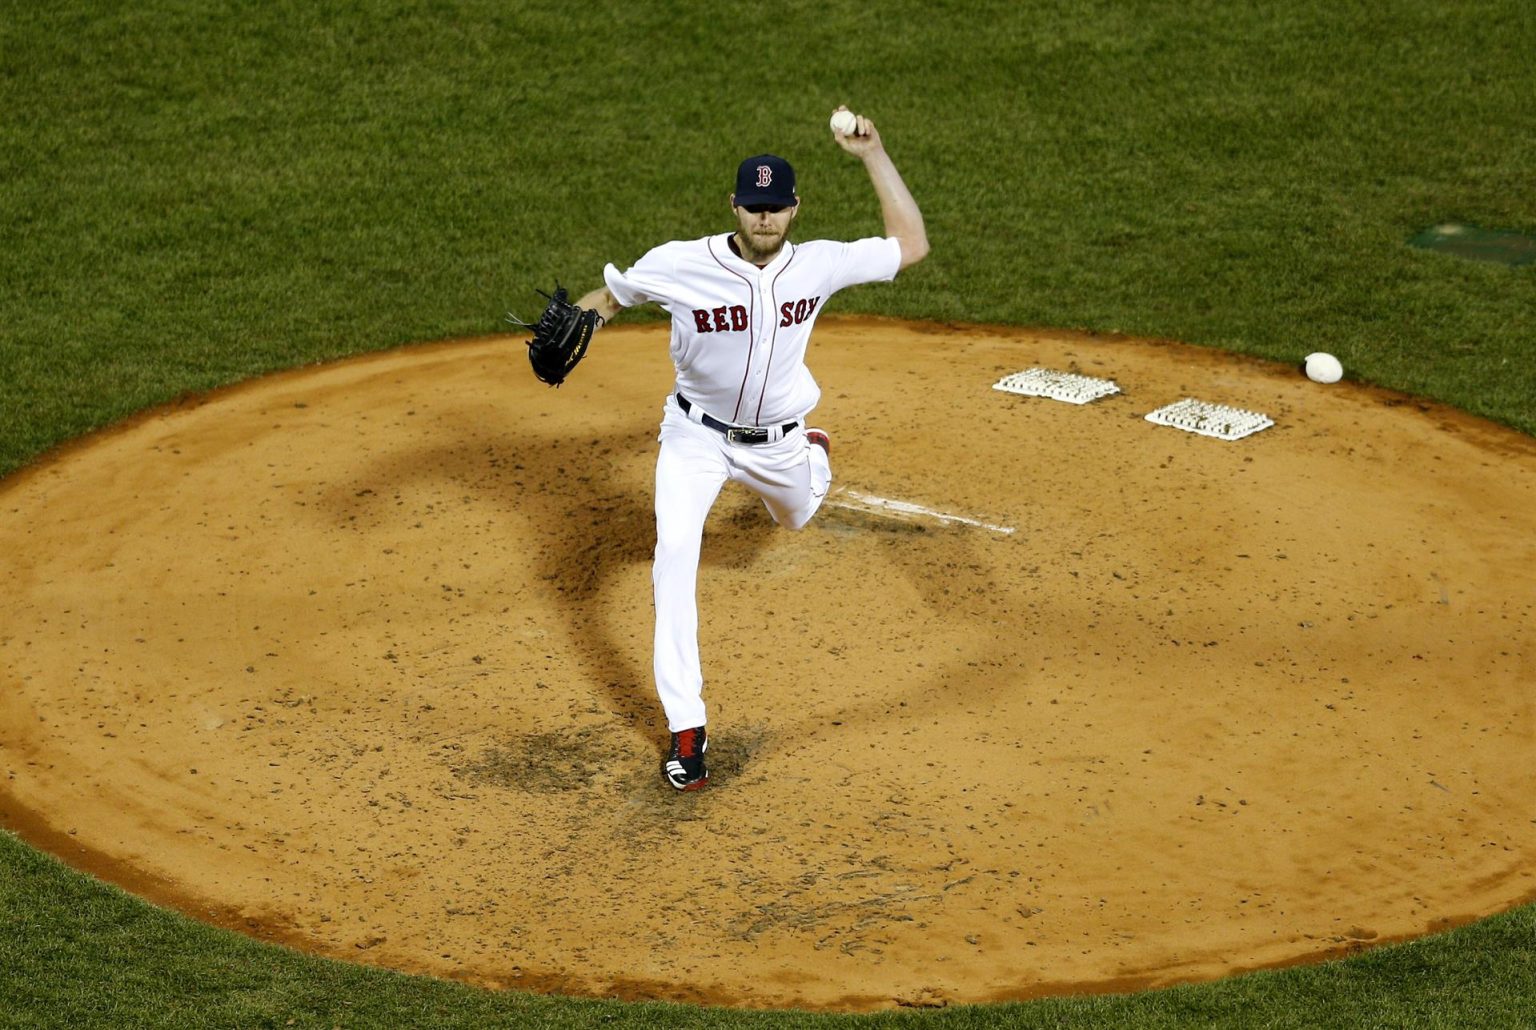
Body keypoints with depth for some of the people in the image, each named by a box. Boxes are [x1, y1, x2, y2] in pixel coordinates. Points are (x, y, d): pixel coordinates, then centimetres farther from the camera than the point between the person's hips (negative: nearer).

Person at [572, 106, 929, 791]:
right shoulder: (679, 265, -24)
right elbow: (610, 294, -7)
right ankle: (686, 729, -18)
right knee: (675, 555, -21)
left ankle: (814, 458, 69)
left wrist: (872, 154, -18)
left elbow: (911, 244, -13)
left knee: (797, 517, 29)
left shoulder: (817, 265, -19)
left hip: (777, 440, 2)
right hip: (697, 435, -2)